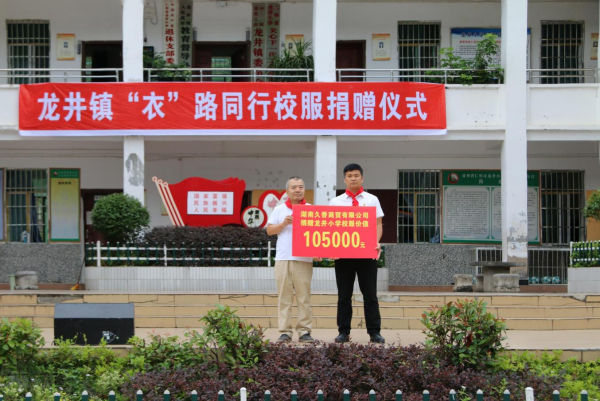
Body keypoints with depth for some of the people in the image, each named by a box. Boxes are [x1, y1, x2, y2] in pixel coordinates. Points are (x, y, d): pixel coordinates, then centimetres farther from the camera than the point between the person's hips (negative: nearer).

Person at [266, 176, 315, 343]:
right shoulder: (279, 210, 12)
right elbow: (269, 230, 8)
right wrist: (283, 224, -8)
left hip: (304, 259, -1)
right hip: (283, 259, 1)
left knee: (304, 297, -1)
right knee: (284, 296, 0)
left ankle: (304, 331, 1)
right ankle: (285, 332, 2)